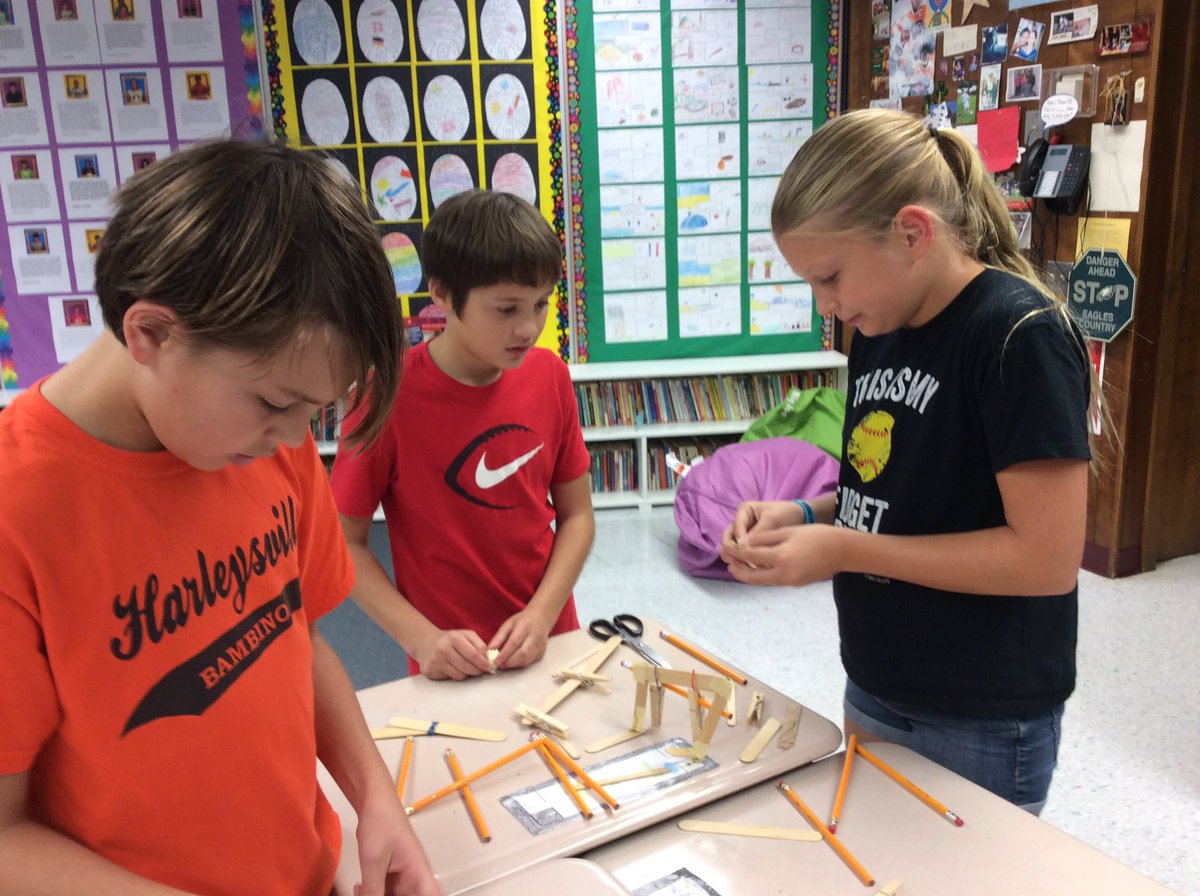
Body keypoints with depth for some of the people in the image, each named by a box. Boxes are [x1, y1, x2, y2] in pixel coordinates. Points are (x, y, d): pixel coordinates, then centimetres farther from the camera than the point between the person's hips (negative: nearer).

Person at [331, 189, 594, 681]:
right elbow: (345, 541, -10)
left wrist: (541, 615, -13)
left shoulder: (549, 374, -7)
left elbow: (576, 514, 0)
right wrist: (422, 639, -19)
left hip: (551, 644, 4)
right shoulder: (390, 394, -18)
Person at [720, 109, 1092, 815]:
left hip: (984, 723, -7)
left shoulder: (1021, 334, -20)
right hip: (875, 691, 7)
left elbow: (1048, 558, -24)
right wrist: (807, 516, -5)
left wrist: (844, 550, -23)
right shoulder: (879, 334, 4)